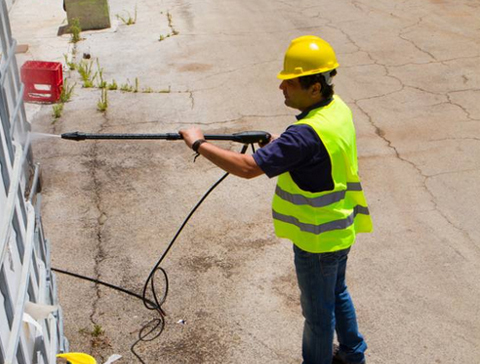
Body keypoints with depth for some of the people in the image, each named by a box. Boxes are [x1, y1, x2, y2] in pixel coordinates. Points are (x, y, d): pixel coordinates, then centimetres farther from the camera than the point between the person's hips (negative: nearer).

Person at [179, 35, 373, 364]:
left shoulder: (307, 133, -34)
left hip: (318, 239, -10)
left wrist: (199, 144, -24)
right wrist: (279, 145, -3)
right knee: (337, 293, 28)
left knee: (318, 310, 13)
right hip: (340, 229, 10)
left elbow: (247, 167, -35)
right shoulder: (338, 108, -4)